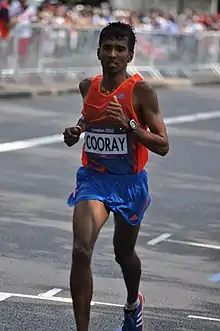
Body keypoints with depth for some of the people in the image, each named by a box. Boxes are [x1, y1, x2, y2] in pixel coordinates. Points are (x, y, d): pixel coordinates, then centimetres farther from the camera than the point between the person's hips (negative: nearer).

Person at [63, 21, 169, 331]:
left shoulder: (141, 91, -14)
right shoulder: (88, 86, 1)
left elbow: (163, 146, -16)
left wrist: (128, 124, -28)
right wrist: (75, 132, 5)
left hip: (130, 182, -2)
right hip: (93, 178, 2)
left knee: (124, 253, 19)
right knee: (81, 251, -19)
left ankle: (133, 304, 52)